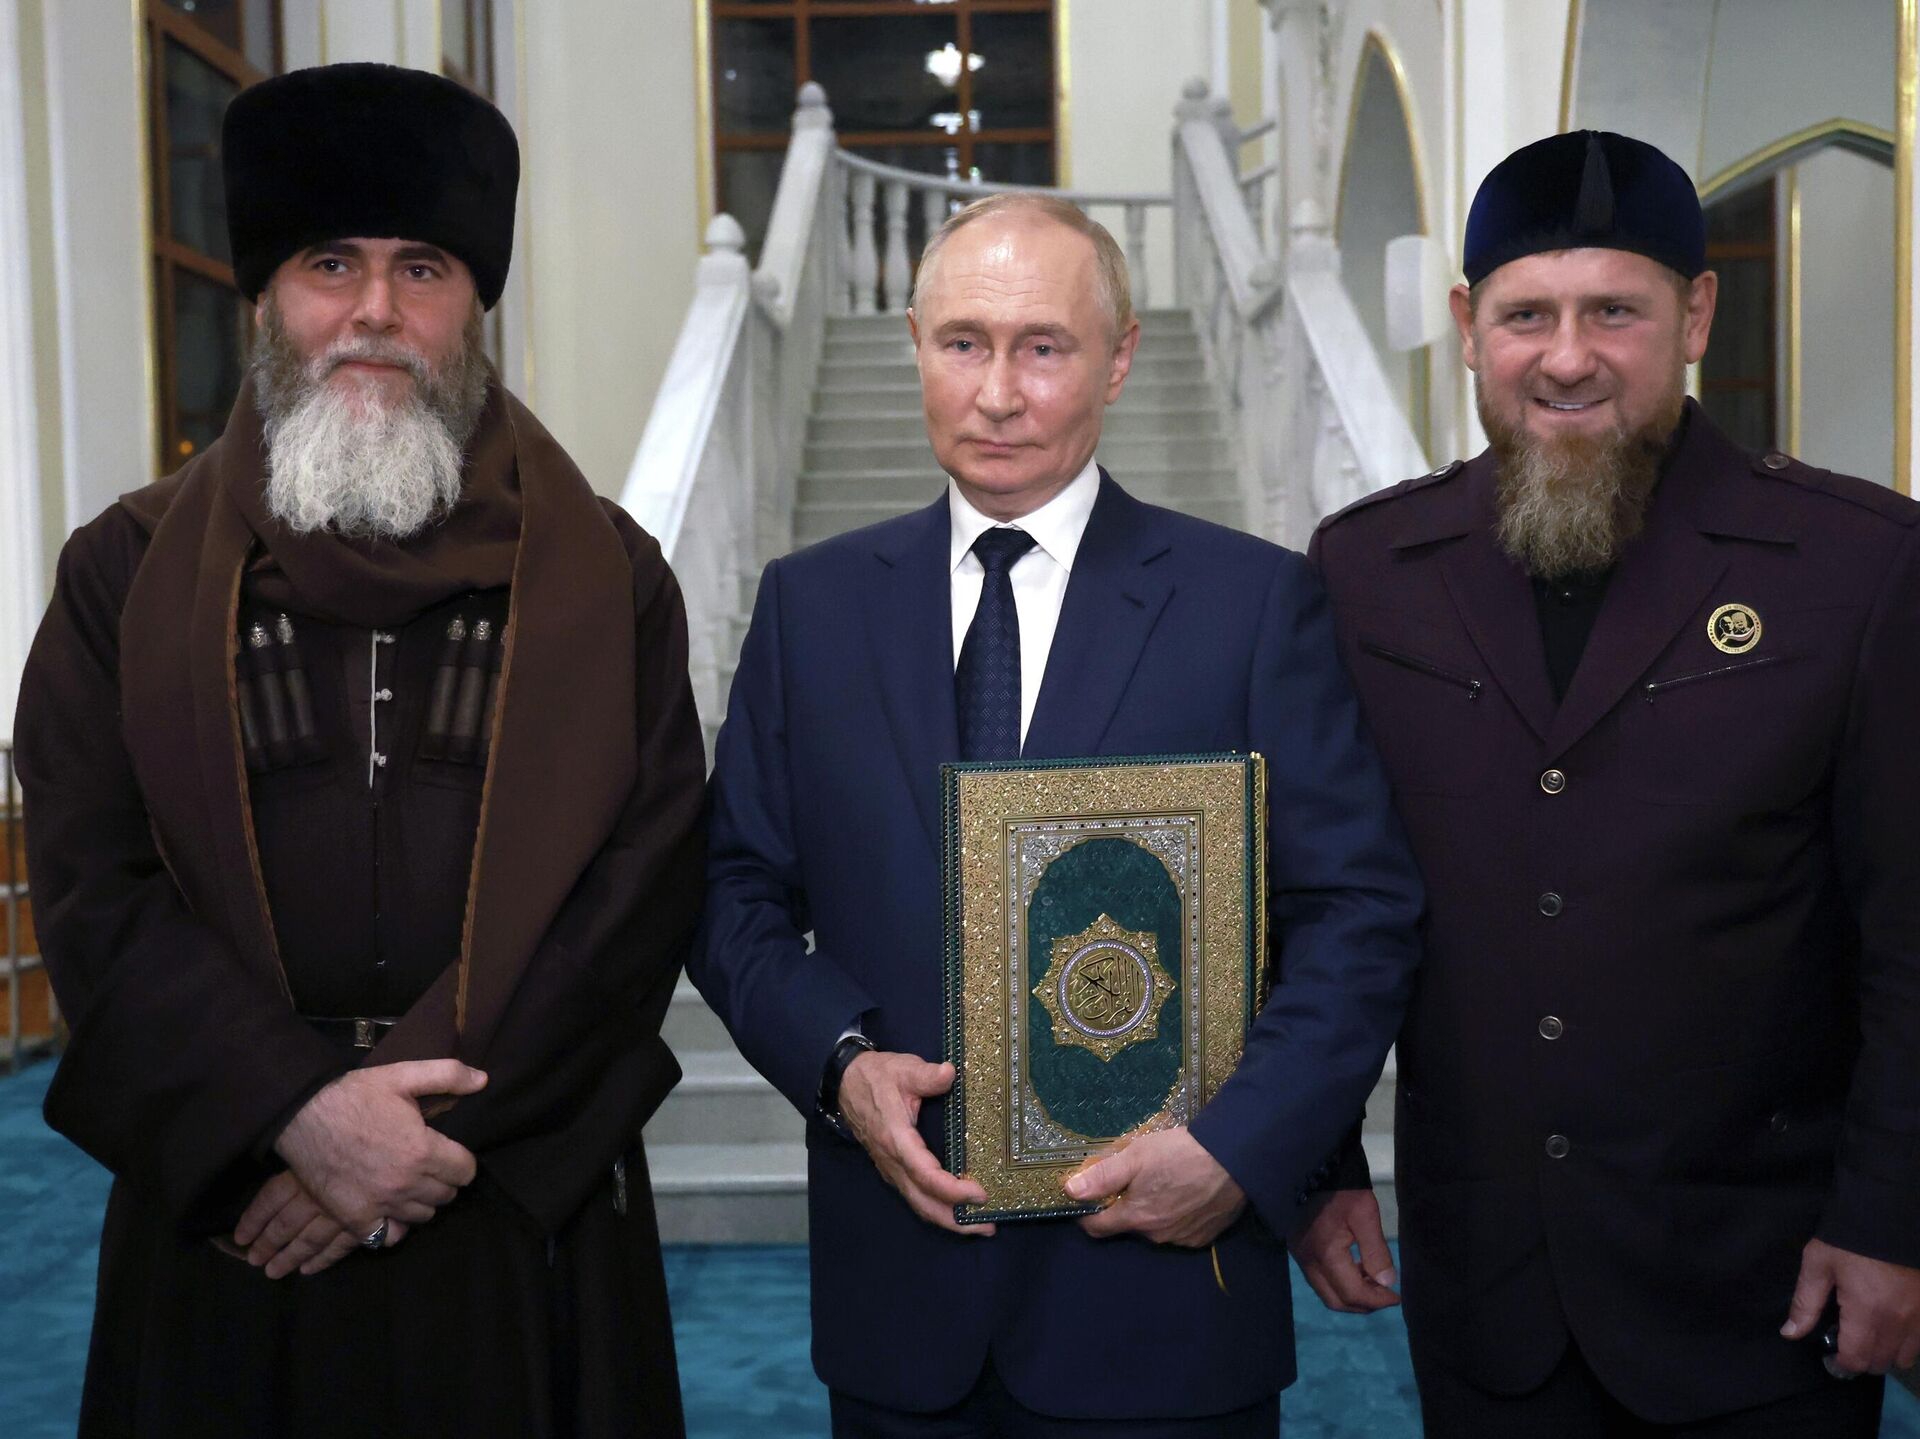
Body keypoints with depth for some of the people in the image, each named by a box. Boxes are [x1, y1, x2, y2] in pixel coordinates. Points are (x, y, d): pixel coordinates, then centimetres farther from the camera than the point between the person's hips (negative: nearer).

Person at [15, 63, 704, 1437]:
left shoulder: (607, 579, 1)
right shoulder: (127, 574, 4)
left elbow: (646, 883, -6)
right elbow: (91, 888, -3)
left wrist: (434, 1122, -14)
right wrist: (297, 1111, -16)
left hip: (531, 1227, 0)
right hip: (225, 1218, 1)